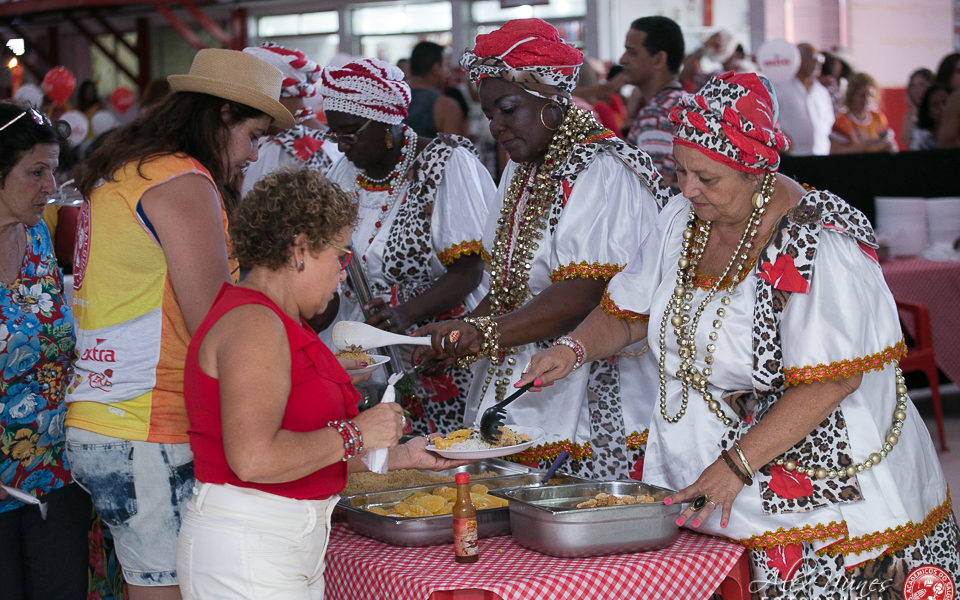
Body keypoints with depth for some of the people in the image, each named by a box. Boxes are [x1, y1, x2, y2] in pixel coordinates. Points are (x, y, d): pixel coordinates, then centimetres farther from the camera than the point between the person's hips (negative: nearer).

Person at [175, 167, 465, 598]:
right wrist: (355, 434, -16)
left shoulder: (279, 322, 17)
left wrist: (400, 457, 15)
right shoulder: (255, 327, -15)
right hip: (246, 551, -10)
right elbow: (253, 458, -26)